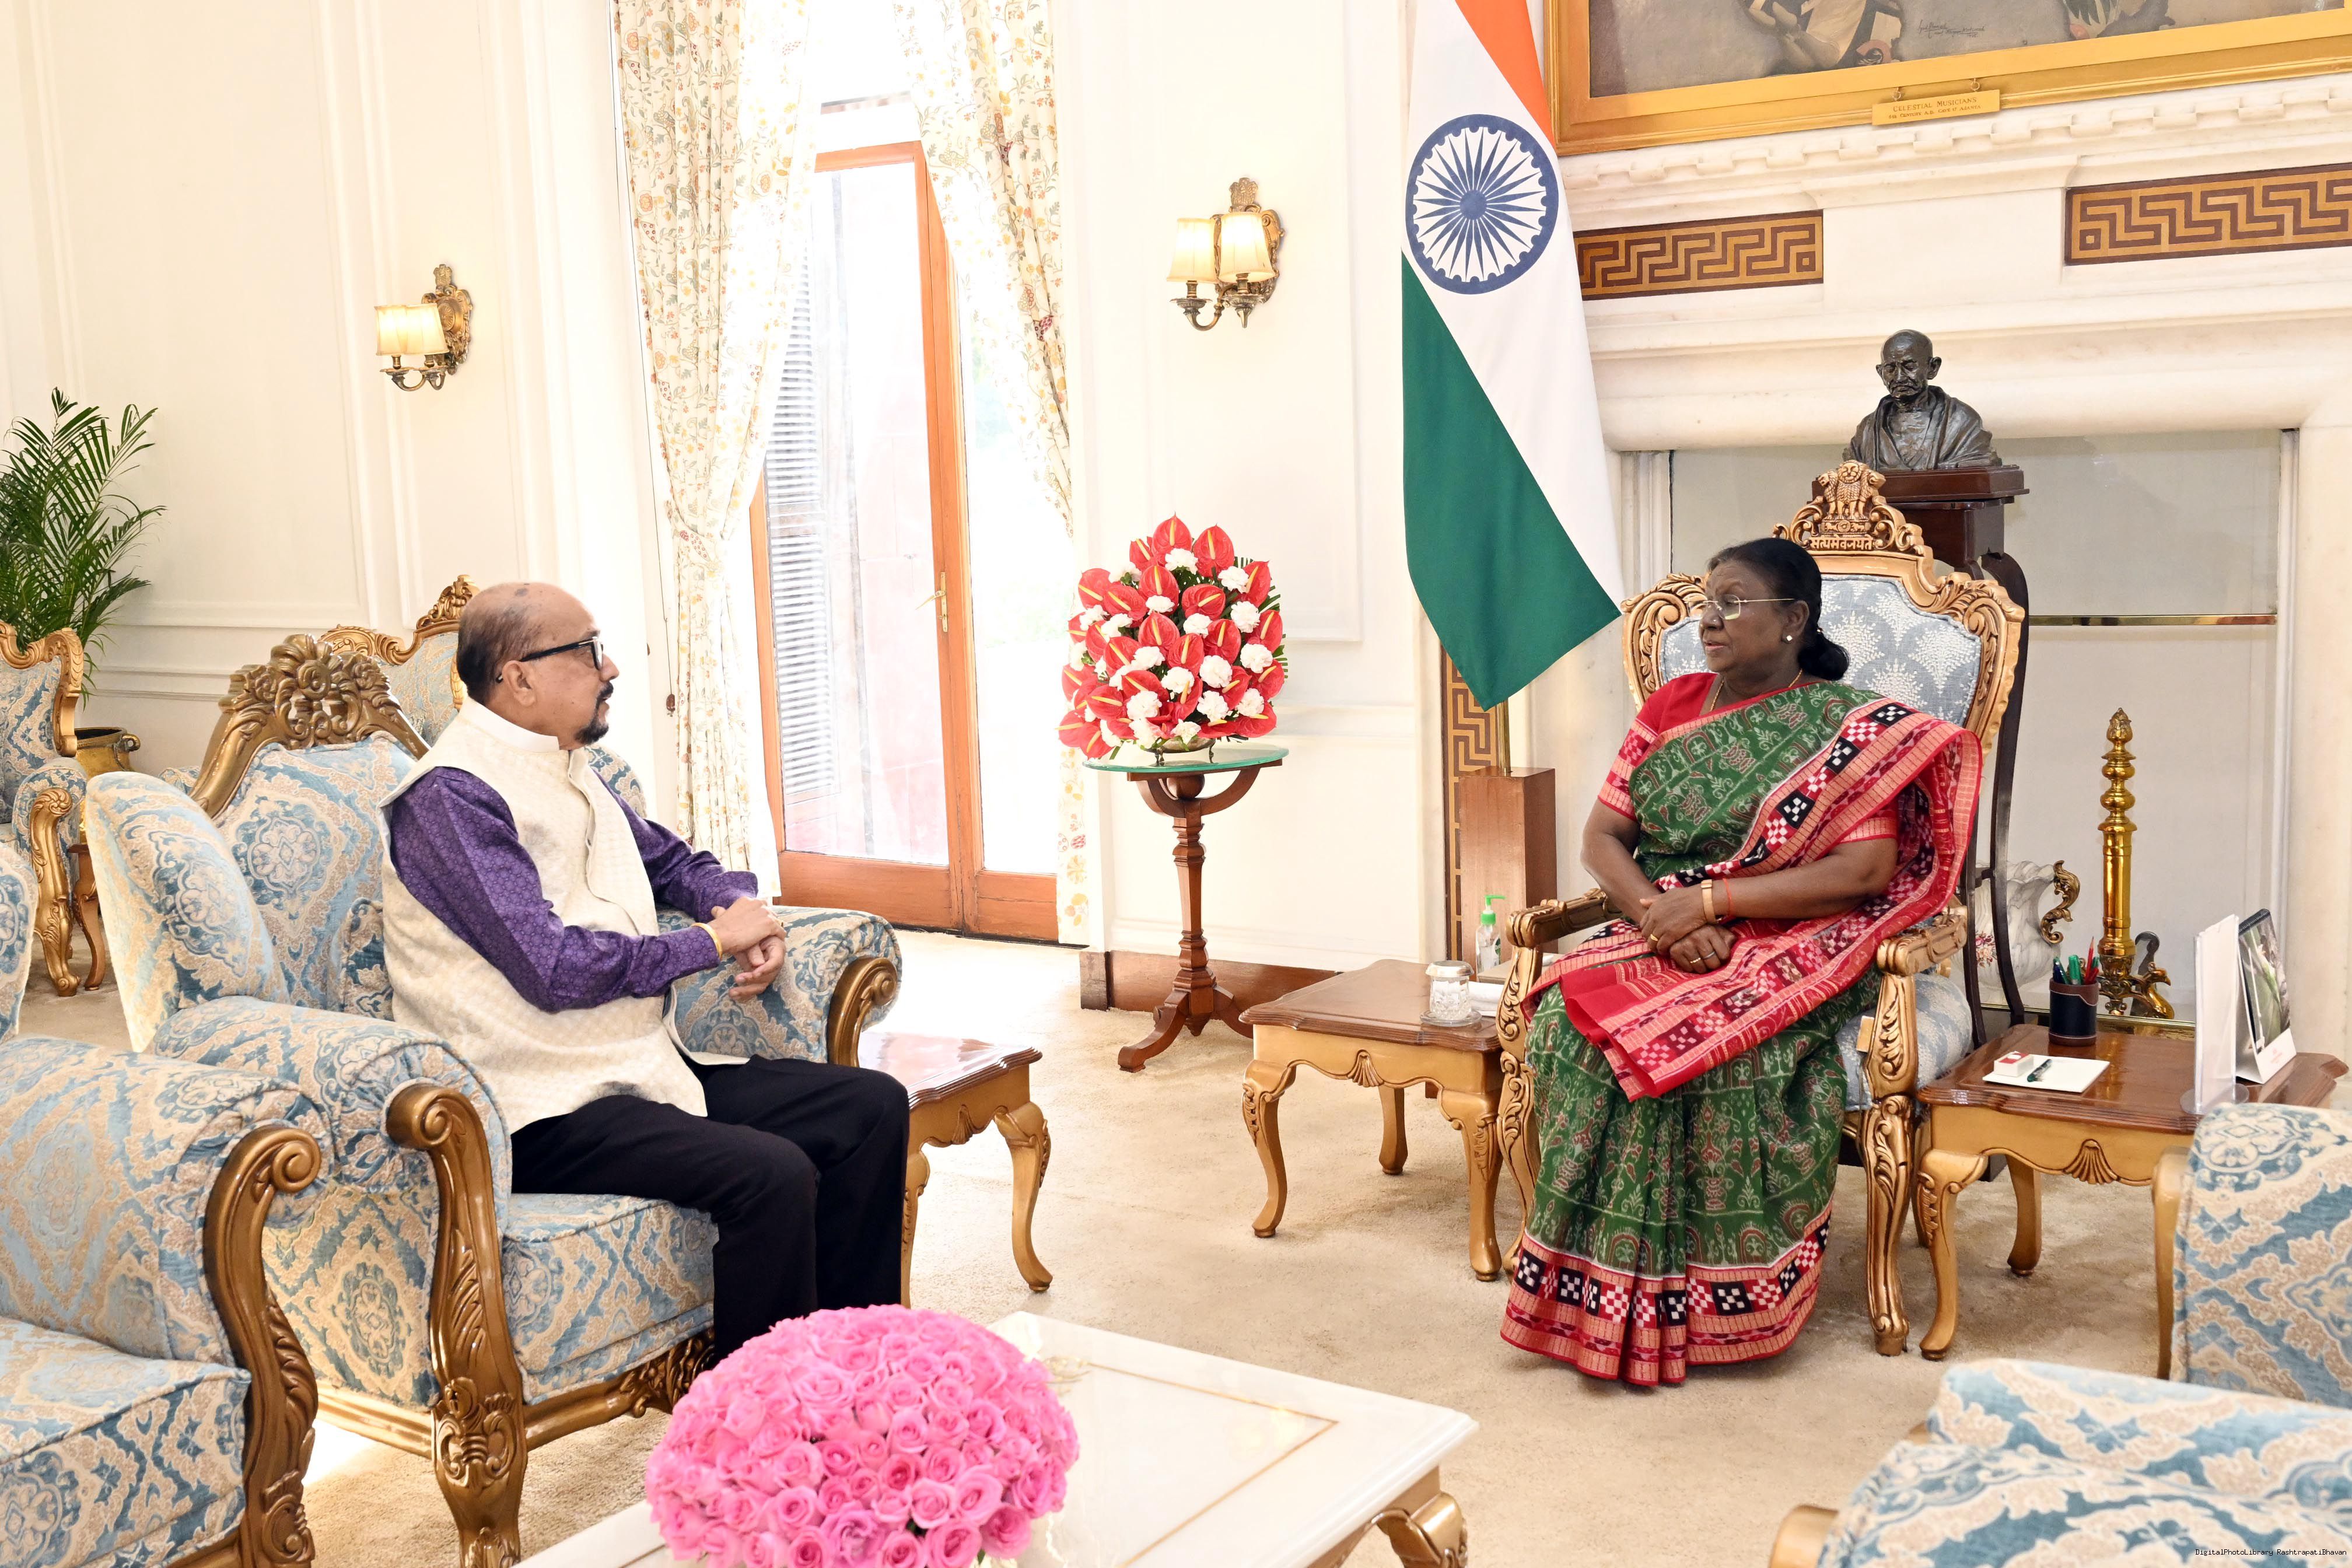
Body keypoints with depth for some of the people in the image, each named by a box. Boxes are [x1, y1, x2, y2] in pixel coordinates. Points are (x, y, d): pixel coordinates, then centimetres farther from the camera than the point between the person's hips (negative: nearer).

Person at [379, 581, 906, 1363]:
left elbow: (676, 862, 30)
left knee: (872, 1107, 0)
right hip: (545, 1111, -9)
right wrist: (716, 941, -10)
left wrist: (748, 912, 6)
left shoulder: (570, 770, 15)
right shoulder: (450, 796, -13)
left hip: (645, 1068, 9)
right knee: (773, 1175, -29)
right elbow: (557, 970, -22)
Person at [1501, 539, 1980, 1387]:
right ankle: (1590, 1278, -17)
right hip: (1657, 936, 5)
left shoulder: (1846, 725, -2)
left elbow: (1866, 870, -14)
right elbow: (1602, 838, 9)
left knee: (1712, 1041, -35)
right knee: (1566, 1018, -26)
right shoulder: (1672, 708, 13)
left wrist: (1709, 901, -18)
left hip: (1790, 950, -4)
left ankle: (1718, 1298, -19)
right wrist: (1659, 913, -12)